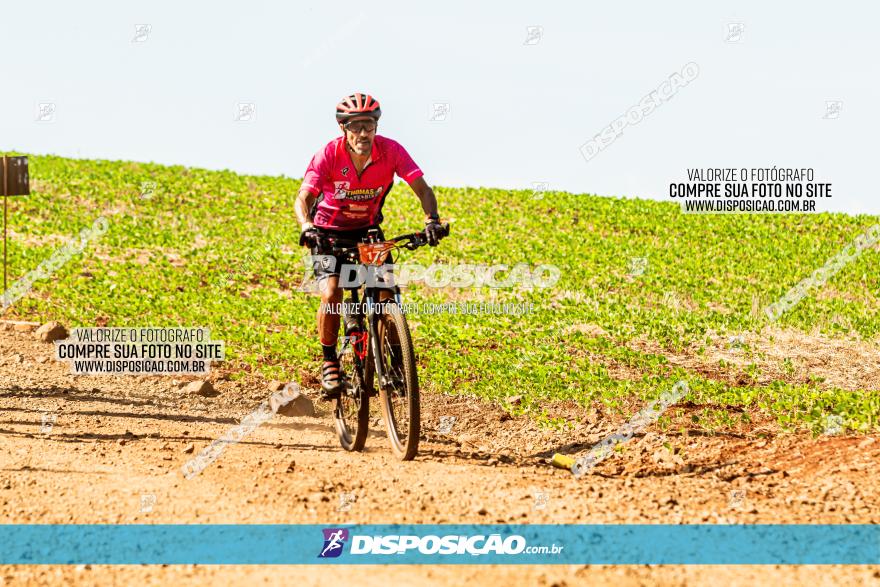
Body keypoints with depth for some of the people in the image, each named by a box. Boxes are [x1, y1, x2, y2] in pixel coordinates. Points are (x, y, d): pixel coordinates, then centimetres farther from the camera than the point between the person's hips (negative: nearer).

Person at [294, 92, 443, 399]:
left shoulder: (391, 150, -21)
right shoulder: (328, 155, -26)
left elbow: (422, 189, -24)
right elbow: (303, 198, -33)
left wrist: (431, 219, -44)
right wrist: (307, 227, -54)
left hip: (368, 230, 2)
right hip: (329, 232, -2)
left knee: (387, 293, -14)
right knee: (331, 294, -23)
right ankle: (329, 363, -3)